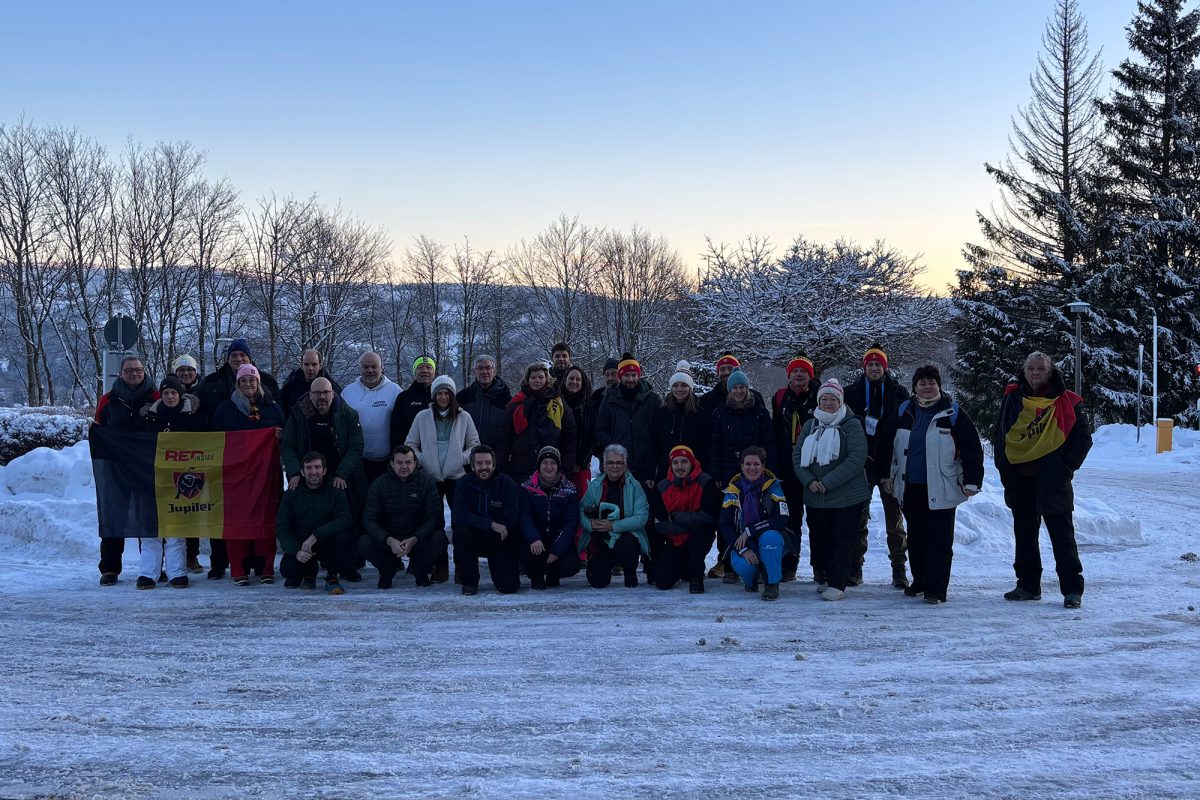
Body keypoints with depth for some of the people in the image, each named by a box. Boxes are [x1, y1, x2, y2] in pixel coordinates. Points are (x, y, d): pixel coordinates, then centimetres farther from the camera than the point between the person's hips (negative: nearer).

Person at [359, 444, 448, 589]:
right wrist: (389, 540, -26)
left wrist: (414, 539, -25)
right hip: (387, 538, 0)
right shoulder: (379, 484, -2)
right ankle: (388, 569, 4)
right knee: (364, 544, -28)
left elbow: (435, 517, -9)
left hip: (418, 538, 0)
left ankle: (419, 568, 2)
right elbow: (369, 519, -8)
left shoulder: (426, 482, -3)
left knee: (439, 538, -29)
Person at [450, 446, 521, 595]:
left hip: (501, 542, -1)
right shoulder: (464, 484, -5)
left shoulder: (507, 484, -8)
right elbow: (459, 516, -20)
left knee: (509, 586, -17)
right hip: (475, 538, 1)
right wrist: (491, 524, -28)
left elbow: (511, 521, -12)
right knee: (460, 531, -32)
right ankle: (469, 581, -11)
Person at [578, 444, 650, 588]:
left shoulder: (634, 486, -5)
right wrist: (591, 524, -22)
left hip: (626, 536, -2)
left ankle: (630, 574, -1)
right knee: (598, 582, -9)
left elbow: (642, 517, -15)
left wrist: (613, 526, -22)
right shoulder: (594, 485, 4)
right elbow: (582, 511, 1)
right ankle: (609, 564, 30)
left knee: (625, 548, -38)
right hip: (599, 540, 3)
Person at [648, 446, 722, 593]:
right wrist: (686, 527, -21)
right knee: (662, 582, -14)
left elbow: (709, 516, -23)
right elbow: (659, 524, -7)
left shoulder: (706, 483, -11)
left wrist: (675, 517, -17)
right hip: (675, 542, 3)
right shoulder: (662, 487, -1)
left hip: (700, 540, -3)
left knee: (698, 526, -36)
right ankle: (685, 567, 24)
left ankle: (696, 576, -18)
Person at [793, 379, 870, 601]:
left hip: (847, 497, -5)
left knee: (841, 540, -4)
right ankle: (827, 577, 26)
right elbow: (797, 456, 9)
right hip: (815, 499, 5)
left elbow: (857, 458, -14)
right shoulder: (810, 426, 11)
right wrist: (809, 481, -10)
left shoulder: (851, 425, -5)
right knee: (818, 539, 10)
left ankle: (837, 585, 1)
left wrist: (828, 482, -18)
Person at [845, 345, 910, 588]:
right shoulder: (853, 392, 6)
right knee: (858, 515, 4)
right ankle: (855, 566, 11)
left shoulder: (898, 392, 5)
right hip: (862, 462, 1)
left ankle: (899, 569, 8)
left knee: (894, 515, 3)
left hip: (890, 463, -1)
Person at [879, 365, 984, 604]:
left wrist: (972, 482, -8)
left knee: (939, 540, -4)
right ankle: (919, 581, 26)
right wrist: (888, 475, 14)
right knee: (915, 537, 13)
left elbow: (972, 449, -4)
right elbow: (888, 445, 17)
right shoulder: (904, 412, 9)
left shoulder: (953, 413, -3)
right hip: (910, 487, 4)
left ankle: (936, 589, -2)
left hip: (940, 489, -4)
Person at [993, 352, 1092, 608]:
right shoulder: (1013, 398, 8)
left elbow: (1082, 437, 3)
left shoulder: (1067, 402, -1)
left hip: (1053, 480, -4)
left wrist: (1067, 466, -6)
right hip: (1019, 478, 4)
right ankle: (1028, 585, 22)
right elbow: (999, 435, 15)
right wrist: (1005, 468, 5)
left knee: (1062, 534, -4)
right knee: (1024, 533, 12)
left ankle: (1072, 588, 0)